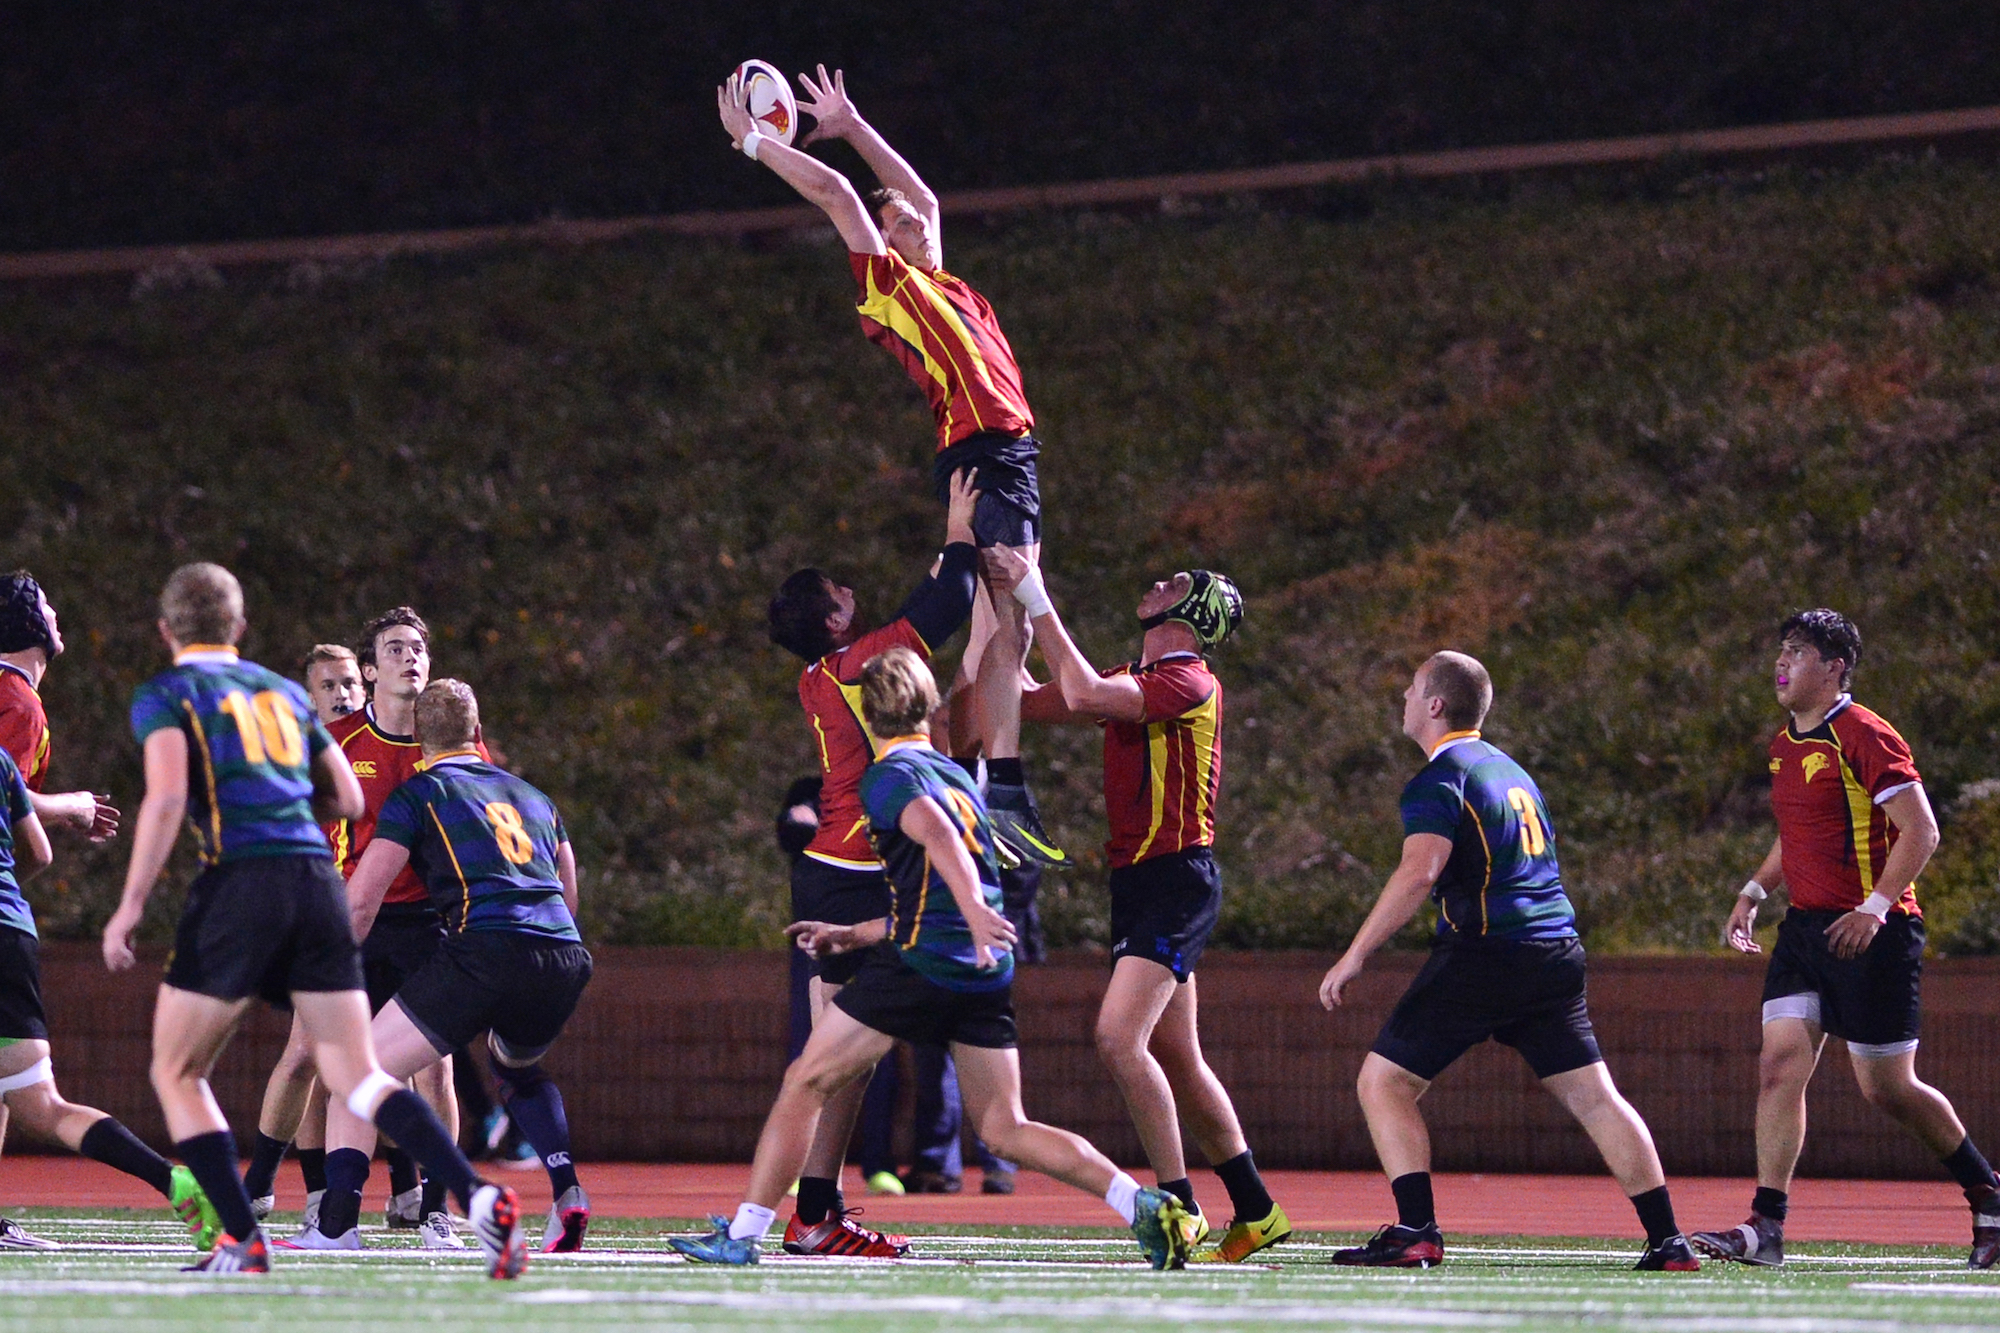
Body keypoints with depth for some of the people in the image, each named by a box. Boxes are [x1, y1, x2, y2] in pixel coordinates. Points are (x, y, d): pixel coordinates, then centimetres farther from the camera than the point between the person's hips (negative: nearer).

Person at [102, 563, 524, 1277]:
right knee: (357, 1077, 2)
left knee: (176, 1074, 10)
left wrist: (130, 906, -9)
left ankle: (242, 1240, -1)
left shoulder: (164, 695, 5)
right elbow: (348, 799, 22)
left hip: (239, 879, -5)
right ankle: (479, 1197, -18)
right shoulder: (284, 692, 22)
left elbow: (166, 797, -11)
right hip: (318, 880, 5)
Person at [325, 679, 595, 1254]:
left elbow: (360, 899, 4)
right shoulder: (533, 796, 28)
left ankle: (336, 1224, -14)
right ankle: (567, 1193, 16)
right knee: (518, 1066, 36)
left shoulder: (419, 793, 11)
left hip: (485, 951, -6)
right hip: (567, 959, 6)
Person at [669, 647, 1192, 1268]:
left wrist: (976, 914, -37)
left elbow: (937, 833, -23)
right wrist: (852, 935, 33)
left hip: (920, 963, -7)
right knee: (1004, 1129, 8)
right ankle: (1142, 1204, -8)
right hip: (986, 977, 7)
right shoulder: (958, 776, 23)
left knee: (804, 1083, 4)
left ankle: (743, 1234, 4)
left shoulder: (889, 775, -2)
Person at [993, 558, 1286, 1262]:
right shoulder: (1132, 678, 17)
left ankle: (1180, 1206, -19)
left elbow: (1083, 696, -24)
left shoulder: (1189, 681, -11)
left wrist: (1037, 601, -19)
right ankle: (1255, 1212, 20)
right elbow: (1024, 702, 20)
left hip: (1177, 879, -10)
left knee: (1118, 1037, -21)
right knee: (1177, 1062, 11)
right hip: (1138, 880, 10)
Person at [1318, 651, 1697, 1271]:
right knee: (1593, 1095, 8)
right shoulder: (1510, 770, 20)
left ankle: (1417, 1231, -12)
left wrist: (1354, 956, -18)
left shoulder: (1440, 778, -6)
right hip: (1557, 952, 8)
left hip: (1485, 953, -8)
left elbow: (1419, 872, -20)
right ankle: (1667, 1239, 3)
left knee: (1383, 1081, -1)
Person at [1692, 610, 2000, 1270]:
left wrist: (1875, 907, -24)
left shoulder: (1864, 737, -12)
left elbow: (1921, 831, -16)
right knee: (1779, 1067, -6)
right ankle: (1766, 1228, -10)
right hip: (1806, 927, 8)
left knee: (1888, 1088, -1)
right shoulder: (1785, 744, 14)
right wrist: (1753, 893, 18)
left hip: (1870, 934, -8)